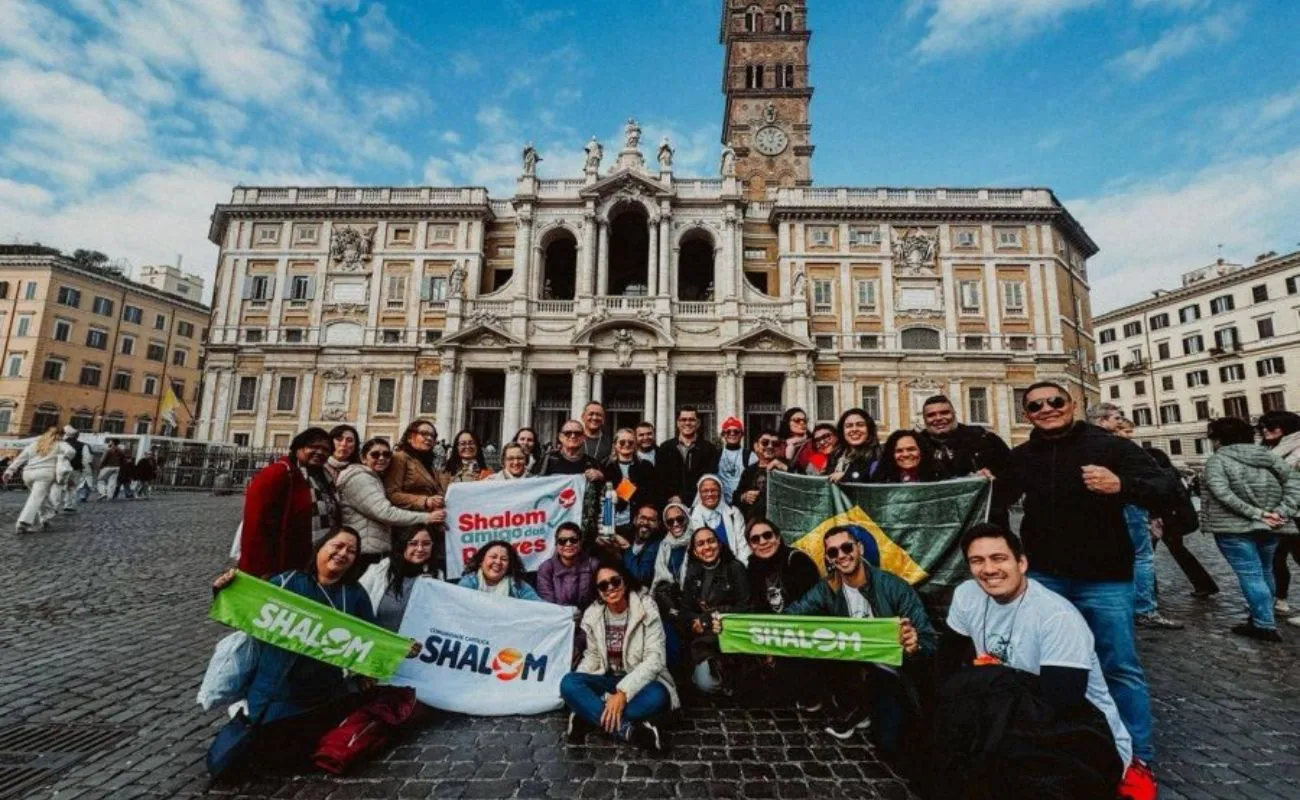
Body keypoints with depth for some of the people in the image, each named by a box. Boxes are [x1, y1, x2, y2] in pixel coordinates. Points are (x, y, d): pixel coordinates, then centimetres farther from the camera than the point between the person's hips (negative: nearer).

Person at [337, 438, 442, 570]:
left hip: (378, 552, 10)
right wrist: (426, 518, -26)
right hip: (365, 553, -10)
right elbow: (385, 513, -23)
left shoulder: (375, 479, 19)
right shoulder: (359, 479, -12)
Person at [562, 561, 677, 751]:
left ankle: (588, 713, -22)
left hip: (640, 680, -3)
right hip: (608, 679, 4)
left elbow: (655, 659, -21)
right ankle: (630, 730, -30)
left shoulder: (646, 609, -16)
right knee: (568, 683, -23)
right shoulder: (593, 615, -3)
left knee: (657, 697, -37)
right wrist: (575, 686, -10)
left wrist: (624, 692, -30)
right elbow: (592, 656, 7)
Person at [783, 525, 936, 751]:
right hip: (853, 668, 3)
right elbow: (791, 614, -19)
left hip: (889, 672, -3)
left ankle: (876, 708, 15)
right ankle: (855, 708, 1)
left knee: (888, 744, -20)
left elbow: (929, 641, -20)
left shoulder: (894, 587, -18)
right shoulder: (827, 588, -10)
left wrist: (915, 646, -43)